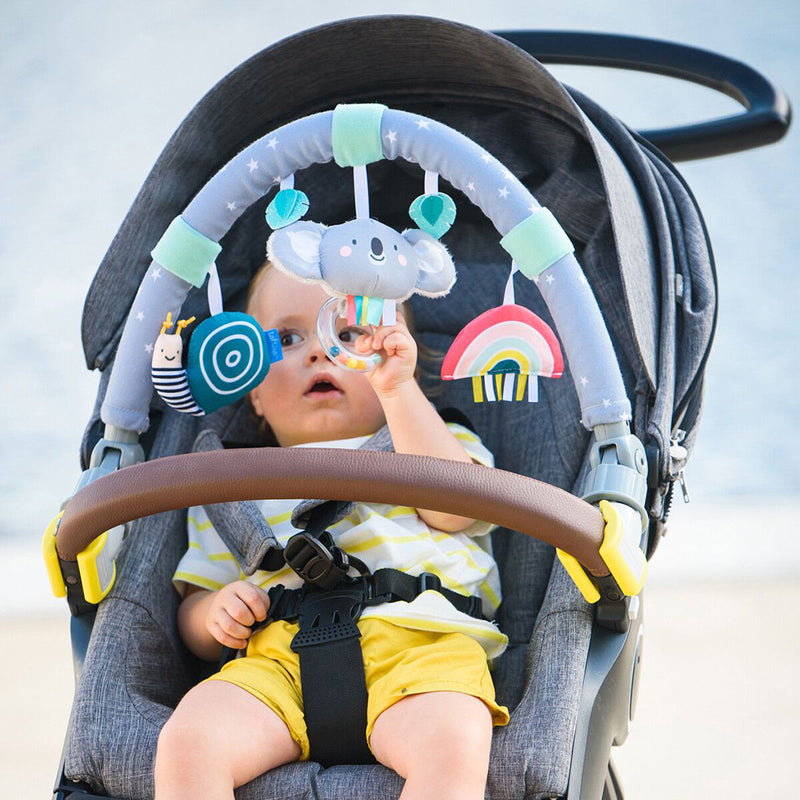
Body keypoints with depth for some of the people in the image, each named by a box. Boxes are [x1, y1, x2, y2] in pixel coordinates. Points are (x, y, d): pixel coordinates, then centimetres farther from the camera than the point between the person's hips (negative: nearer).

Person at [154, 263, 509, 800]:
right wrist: (216, 614, 4)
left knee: (451, 746, -36)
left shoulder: (441, 443, 27)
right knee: (187, 741, -29)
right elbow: (193, 611, 29)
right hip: (281, 657, 2)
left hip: (416, 642, -2)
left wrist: (399, 390, -3)